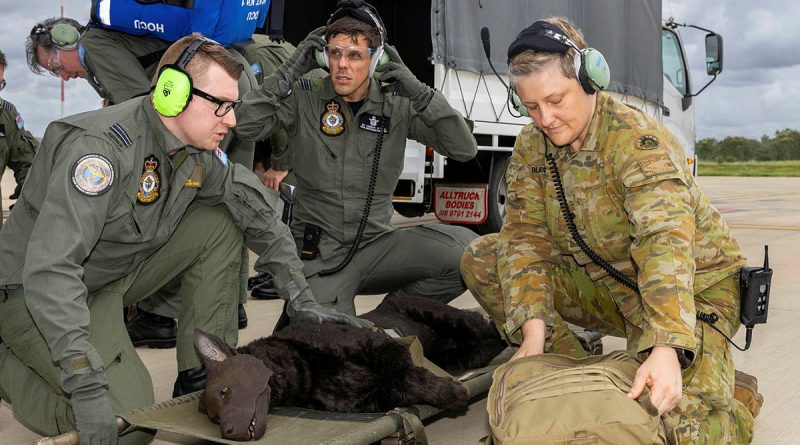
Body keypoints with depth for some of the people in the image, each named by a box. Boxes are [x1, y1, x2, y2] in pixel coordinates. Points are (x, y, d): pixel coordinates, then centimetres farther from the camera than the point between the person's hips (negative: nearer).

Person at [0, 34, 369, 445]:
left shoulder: (200, 152, -6)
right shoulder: (103, 147, -31)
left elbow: (259, 212, 6)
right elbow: (49, 269, -38)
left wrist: (301, 298, -1)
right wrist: (87, 388, -41)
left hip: (116, 277, 8)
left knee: (222, 223, -4)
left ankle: (202, 378, 1)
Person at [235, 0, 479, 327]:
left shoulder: (397, 104, 1)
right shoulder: (304, 98, -2)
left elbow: (465, 149, -6)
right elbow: (244, 126, -16)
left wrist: (419, 92, -15)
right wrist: (291, 71, -17)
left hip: (376, 244, 3)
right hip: (318, 253, -2)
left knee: (466, 249, -20)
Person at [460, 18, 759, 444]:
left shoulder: (636, 138, -26)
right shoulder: (531, 146, -6)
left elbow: (667, 241, -39)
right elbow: (526, 237, -11)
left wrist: (666, 349, -52)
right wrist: (534, 330, -26)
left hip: (692, 287, -6)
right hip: (607, 284, 6)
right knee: (481, 261, -6)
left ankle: (732, 395, 11)